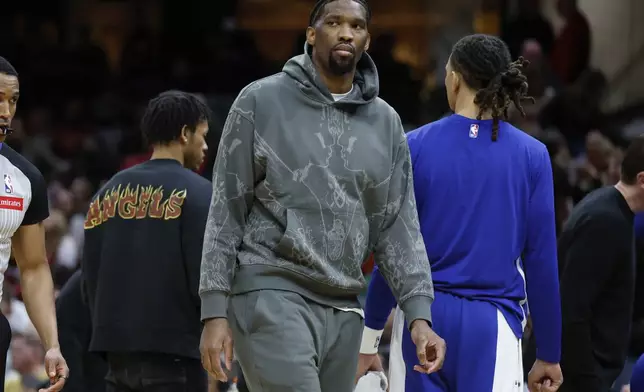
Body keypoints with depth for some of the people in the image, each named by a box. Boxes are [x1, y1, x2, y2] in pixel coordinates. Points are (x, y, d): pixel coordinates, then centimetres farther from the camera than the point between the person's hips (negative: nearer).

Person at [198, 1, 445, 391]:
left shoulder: (385, 122, 11)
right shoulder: (261, 102, 0)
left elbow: (398, 226, 10)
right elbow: (225, 213, 0)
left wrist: (419, 315, -2)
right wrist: (215, 311, -7)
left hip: (344, 310, 5)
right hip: (272, 297, -5)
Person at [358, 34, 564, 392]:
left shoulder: (417, 147, -1)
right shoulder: (532, 156, 0)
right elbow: (541, 261, 0)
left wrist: (369, 338, 7)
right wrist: (548, 355, 8)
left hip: (424, 319, 1)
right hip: (493, 324, -1)